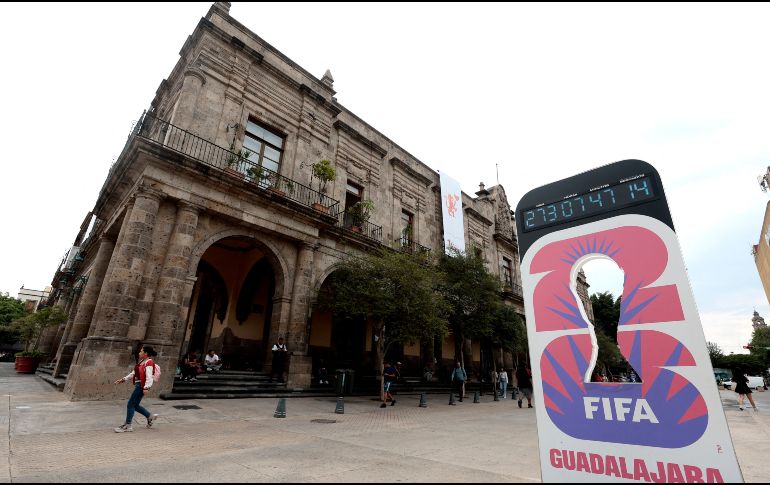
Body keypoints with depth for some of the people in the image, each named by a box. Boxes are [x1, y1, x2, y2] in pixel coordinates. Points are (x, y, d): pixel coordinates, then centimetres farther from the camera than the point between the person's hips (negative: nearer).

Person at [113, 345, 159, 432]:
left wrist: (146, 387, -30)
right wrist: (124, 379, 21)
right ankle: (150, 416, 26)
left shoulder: (149, 363, -17)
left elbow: (149, 377, -24)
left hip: (142, 386, -10)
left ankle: (128, 426, 10)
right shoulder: (142, 362, 14)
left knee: (130, 405, -2)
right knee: (135, 405, 15)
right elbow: (134, 373, 23)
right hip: (138, 385, 10)